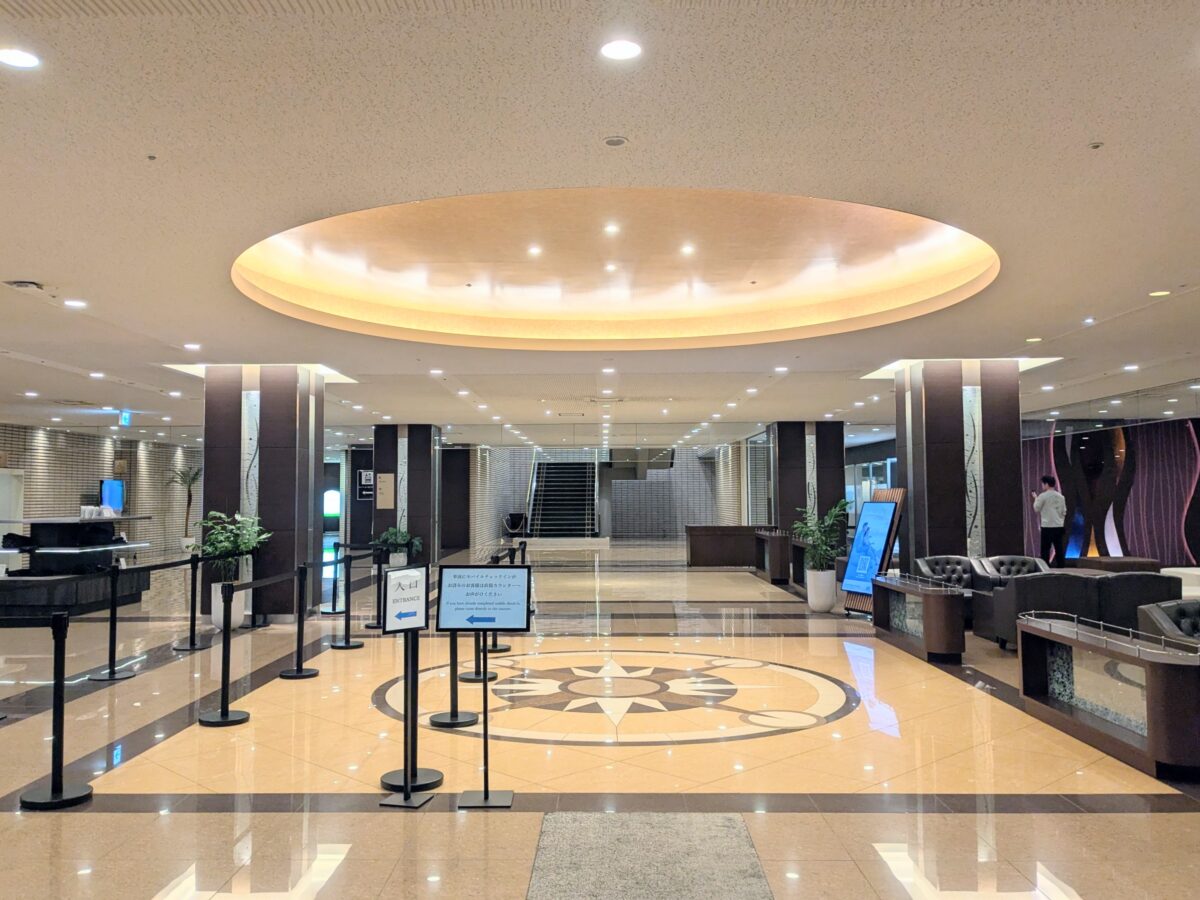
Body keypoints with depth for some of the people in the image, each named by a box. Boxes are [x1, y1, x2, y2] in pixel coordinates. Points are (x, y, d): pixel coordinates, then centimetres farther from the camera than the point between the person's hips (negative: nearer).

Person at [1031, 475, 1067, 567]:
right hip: (1059, 526, 5)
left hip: (1047, 527, -5)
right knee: (1059, 549, 9)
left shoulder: (1043, 496, -10)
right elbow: (1064, 512, 12)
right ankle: (1060, 567, 13)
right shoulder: (1061, 497, 7)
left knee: (1045, 550, -2)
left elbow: (1036, 509, -1)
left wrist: (1036, 499, 13)